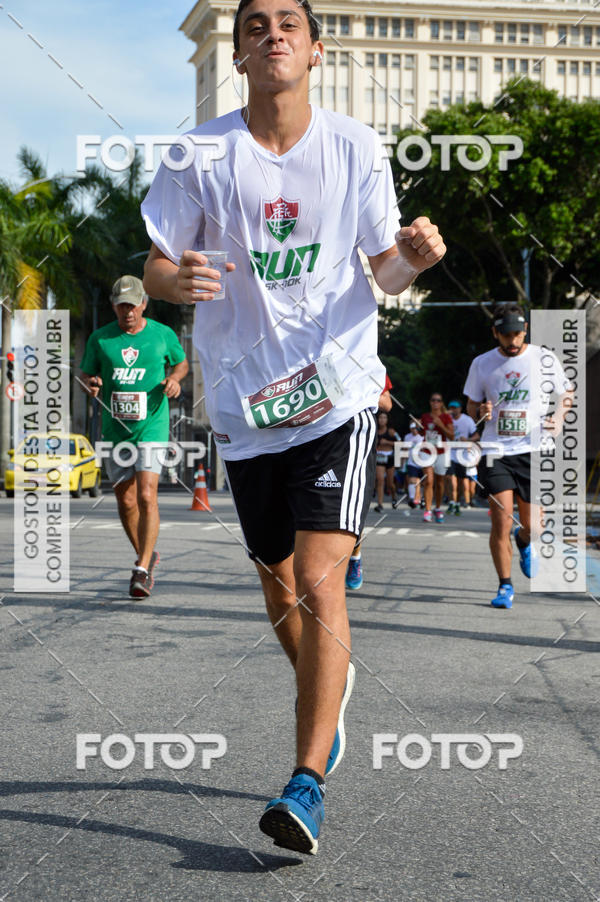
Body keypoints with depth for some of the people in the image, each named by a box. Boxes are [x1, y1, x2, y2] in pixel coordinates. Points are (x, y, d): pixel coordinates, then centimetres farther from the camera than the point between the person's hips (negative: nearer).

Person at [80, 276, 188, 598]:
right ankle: (146, 555, 32)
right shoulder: (99, 339, 3)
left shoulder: (163, 335, 1)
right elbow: (85, 374, 11)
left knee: (146, 497, -16)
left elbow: (181, 363, 17)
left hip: (151, 427, -3)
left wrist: (174, 379, -5)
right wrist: (90, 384, -13)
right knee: (125, 501, 9)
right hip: (115, 432, 3)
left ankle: (142, 570, -11)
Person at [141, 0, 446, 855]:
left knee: (319, 582, -16)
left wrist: (415, 256, -17)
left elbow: (385, 267, 7)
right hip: (245, 404, 2)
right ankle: (331, 683, 45)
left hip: (338, 393, -2)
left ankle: (307, 785, -12)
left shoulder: (355, 148, -1)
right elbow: (155, 269, 1)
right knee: (280, 591, 14)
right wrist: (176, 279, -23)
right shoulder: (200, 155, -1)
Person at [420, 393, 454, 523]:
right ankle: (427, 510, -14)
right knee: (429, 480, -14)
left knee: (439, 482, 9)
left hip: (441, 453, -1)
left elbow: (451, 436, -6)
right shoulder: (425, 417, 8)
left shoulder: (446, 417, 0)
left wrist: (440, 425, -17)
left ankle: (438, 509, 25)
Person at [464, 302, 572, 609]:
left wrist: (558, 417, -6)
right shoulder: (482, 364, 3)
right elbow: (471, 405, 14)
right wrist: (480, 411, -10)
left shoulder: (544, 358, 1)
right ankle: (505, 586, 3)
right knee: (501, 521, -11)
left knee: (532, 524, 3)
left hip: (534, 450, 0)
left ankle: (524, 541, 41)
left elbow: (566, 393, 13)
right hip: (495, 452, 0)